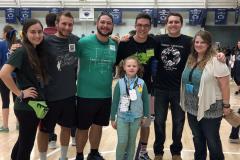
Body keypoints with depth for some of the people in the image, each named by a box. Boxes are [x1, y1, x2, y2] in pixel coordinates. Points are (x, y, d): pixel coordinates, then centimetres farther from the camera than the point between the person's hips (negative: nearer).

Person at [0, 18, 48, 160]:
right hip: (26, 106, -8)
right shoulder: (22, 51, -16)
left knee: (24, 141, 21)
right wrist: (20, 93, -19)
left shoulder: (38, 51, 7)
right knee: (27, 144, 5)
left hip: (35, 104, 8)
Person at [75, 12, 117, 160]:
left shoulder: (115, 45, 2)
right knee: (83, 127, 9)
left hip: (106, 95, 4)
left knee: (98, 126, 18)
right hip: (86, 94, -4)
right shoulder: (84, 42, -12)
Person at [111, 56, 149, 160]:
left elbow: (145, 100, 5)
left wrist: (145, 116, 7)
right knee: (122, 142, -2)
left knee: (132, 142, 12)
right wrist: (113, 118, 0)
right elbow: (115, 102, -3)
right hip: (122, 117, -1)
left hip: (136, 117, 1)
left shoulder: (141, 83, -4)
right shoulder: (120, 83, -8)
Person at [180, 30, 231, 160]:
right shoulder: (191, 59, 6)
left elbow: (225, 85, -15)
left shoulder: (216, 61, -16)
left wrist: (226, 105, -13)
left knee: (212, 140, 8)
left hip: (210, 108, -7)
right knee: (197, 139, 19)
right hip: (192, 107, 7)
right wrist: (185, 101, 16)